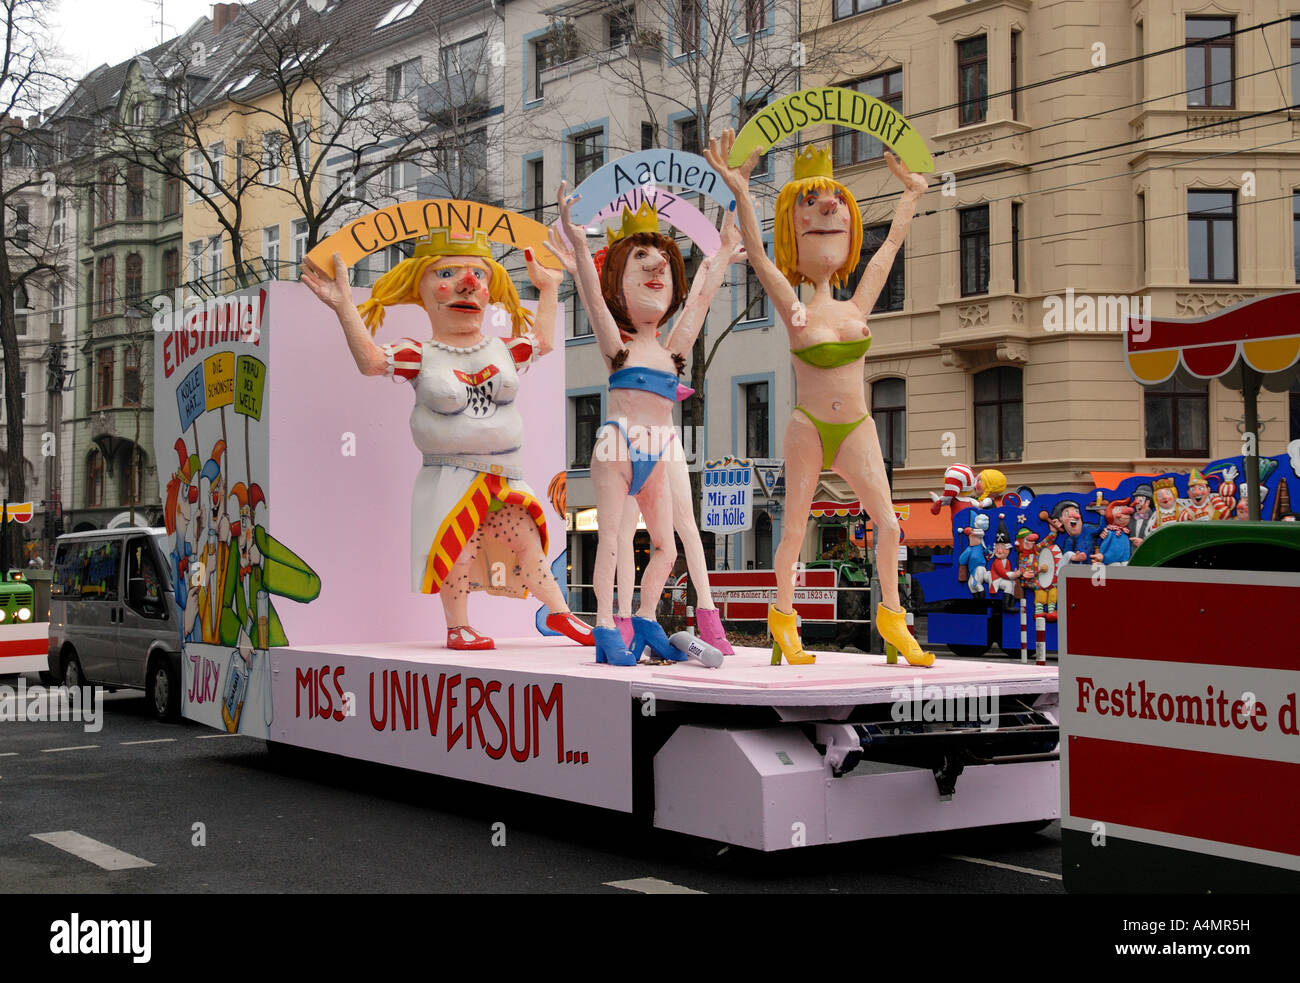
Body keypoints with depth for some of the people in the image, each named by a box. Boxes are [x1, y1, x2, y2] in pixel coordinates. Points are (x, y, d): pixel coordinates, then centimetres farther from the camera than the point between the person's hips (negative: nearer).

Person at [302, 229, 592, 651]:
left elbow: (542, 340, 26)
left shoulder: (504, 350, 8)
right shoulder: (420, 356, -5)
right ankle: (457, 626, 6)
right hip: (451, 477, -4)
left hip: (506, 473, 4)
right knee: (455, 550, -8)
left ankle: (559, 611, 18)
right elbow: (370, 359, -17)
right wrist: (344, 306, -23)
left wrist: (547, 289, 29)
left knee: (527, 542, 6)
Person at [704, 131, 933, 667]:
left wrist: (911, 195, 25)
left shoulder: (857, 308, 6)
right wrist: (740, 192, -27)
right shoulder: (796, 312, -5)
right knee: (795, 527, 3)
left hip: (856, 429, 3)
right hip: (808, 427, -3)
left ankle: (891, 615, 11)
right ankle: (783, 616, 19)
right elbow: (759, 258, -17)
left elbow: (889, 247, 16)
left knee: (888, 523, -3)